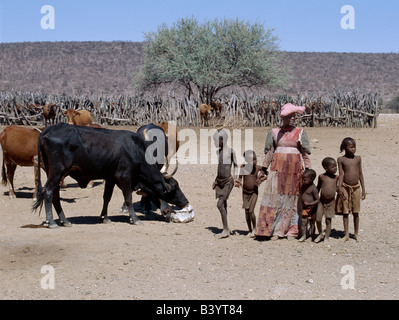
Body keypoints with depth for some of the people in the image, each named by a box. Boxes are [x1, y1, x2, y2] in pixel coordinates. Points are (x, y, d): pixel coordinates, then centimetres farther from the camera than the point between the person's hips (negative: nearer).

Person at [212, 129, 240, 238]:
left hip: (228, 181, -7)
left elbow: (236, 165, 0)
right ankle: (226, 231, 13)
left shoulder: (230, 151, -7)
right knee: (223, 205, 8)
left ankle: (226, 229, -9)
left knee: (220, 204, -16)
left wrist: (235, 178, -9)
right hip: (219, 181, 7)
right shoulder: (218, 151, 12)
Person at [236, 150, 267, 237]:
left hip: (254, 192, -2)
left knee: (251, 211, -12)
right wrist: (239, 182, -21)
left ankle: (254, 229, 8)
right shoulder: (243, 167, -10)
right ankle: (250, 230, 22)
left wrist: (261, 180, -13)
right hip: (245, 192, 2)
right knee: (246, 212, 8)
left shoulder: (258, 168, -11)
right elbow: (240, 177, 0)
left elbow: (267, 174, 3)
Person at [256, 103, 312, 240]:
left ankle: (290, 231, 7)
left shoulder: (300, 133, 7)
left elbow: (305, 153, 7)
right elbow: (269, 152, 10)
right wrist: (264, 168, 5)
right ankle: (274, 230, -2)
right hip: (278, 167, 0)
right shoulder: (274, 132, 8)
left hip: (294, 169, 0)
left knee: (292, 198, 1)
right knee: (275, 197, -6)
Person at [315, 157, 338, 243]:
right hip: (322, 201, 0)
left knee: (328, 220, 4)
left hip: (331, 202, 0)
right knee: (318, 219, -3)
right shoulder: (321, 176, -4)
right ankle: (320, 234, 22)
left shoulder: (336, 177, -1)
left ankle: (326, 237, 17)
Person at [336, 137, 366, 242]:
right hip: (345, 187, -2)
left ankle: (356, 233, 20)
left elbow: (360, 174, 8)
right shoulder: (341, 159, -2)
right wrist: (339, 187, -15)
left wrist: (363, 189, 8)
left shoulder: (358, 158, 5)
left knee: (355, 212, 7)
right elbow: (341, 174, -5)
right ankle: (346, 234, 11)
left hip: (356, 188, 2)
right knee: (345, 212, 3)